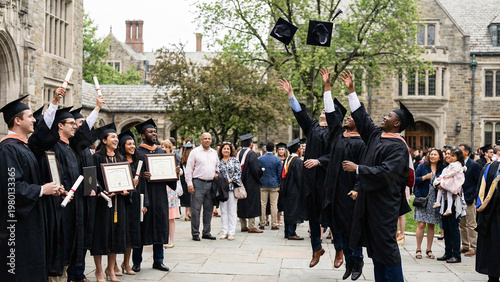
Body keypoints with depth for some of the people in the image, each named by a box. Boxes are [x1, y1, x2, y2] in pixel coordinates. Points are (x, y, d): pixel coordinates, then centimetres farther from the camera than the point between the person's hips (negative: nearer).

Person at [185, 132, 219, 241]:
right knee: (196, 209, -5)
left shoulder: (214, 153, 14)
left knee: (209, 210, 8)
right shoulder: (195, 152, -1)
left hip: (211, 183, 5)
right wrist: (189, 184, -9)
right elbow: (189, 169, -3)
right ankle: (195, 233, 3)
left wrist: (217, 174, 5)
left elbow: (218, 166, 25)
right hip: (198, 183, -5)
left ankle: (206, 232, 17)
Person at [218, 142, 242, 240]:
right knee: (223, 210, 4)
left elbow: (238, 173, -2)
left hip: (232, 187, -3)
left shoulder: (234, 160, 3)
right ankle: (225, 232, 10)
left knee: (231, 210, -1)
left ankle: (231, 233, 1)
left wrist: (231, 180, -12)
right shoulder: (218, 161, 11)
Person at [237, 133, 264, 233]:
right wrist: (260, 175, 1)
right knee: (251, 203, -3)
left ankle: (243, 226, 14)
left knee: (242, 204, 11)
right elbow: (256, 169, -18)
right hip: (251, 184, -7)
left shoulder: (238, 154, 6)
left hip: (240, 183, 7)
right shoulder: (251, 154, -15)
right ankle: (251, 226, -3)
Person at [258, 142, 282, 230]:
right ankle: (274, 224, 2)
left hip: (263, 184, 1)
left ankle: (262, 224, 8)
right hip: (274, 184, -1)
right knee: (274, 205, 2)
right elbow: (279, 173, -2)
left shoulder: (260, 159, -2)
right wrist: (279, 184, 9)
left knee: (263, 204, 6)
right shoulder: (277, 159, -6)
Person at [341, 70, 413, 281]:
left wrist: (357, 168, -20)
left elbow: (385, 173, -24)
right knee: (375, 245, 12)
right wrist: (351, 90, 16)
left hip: (384, 203, -8)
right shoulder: (376, 135, 8)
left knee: (385, 244, -5)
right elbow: (361, 116, 17)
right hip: (371, 200, 8)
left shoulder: (398, 147, -15)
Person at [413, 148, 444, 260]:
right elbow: (414, 179, -3)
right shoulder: (422, 166, 1)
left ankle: (429, 250, 16)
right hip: (423, 198, -3)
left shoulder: (441, 169, 8)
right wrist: (425, 177, -15)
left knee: (431, 225, 7)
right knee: (421, 224, -6)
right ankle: (418, 249, 5)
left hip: (435, 200, 3)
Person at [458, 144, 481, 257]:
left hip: (469, 199, -7)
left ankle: (473, 248, 3)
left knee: (471, 225, -3)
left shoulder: (474, 165, -8)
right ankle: (465, 246, 21)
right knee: (462, 224, 12)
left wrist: (474, 196, -13)